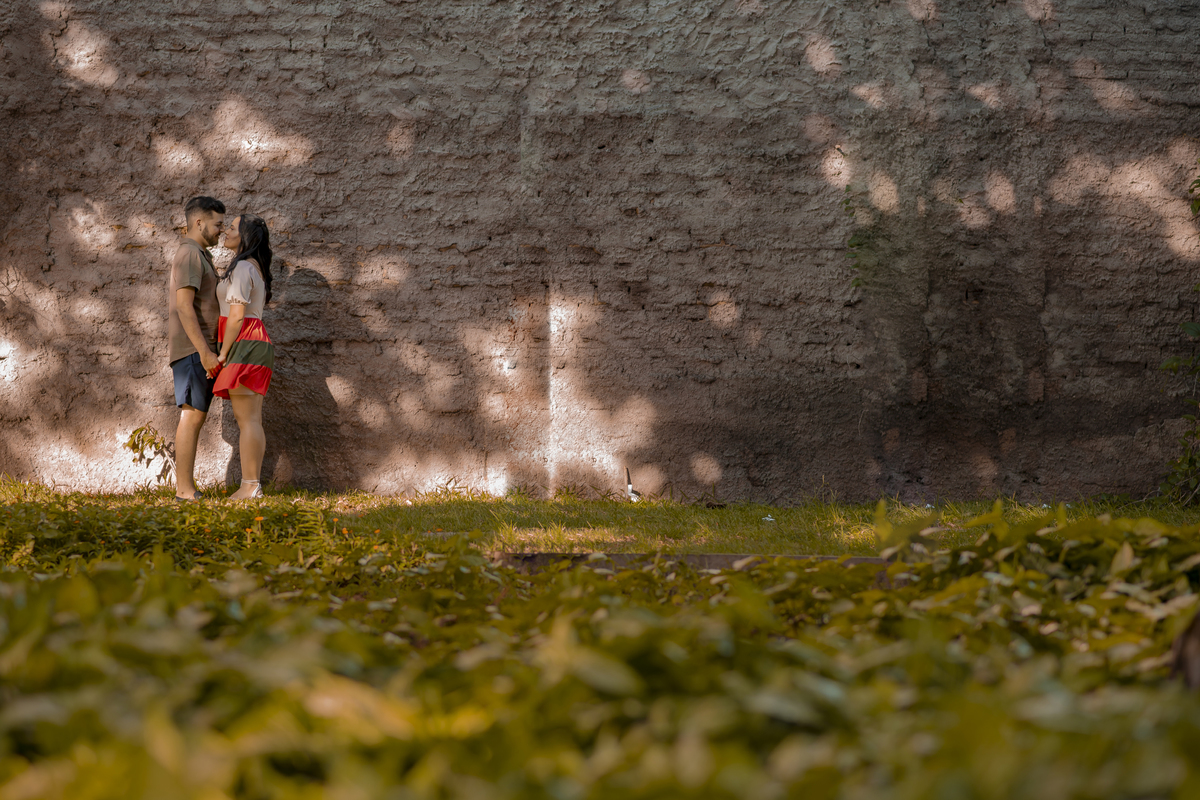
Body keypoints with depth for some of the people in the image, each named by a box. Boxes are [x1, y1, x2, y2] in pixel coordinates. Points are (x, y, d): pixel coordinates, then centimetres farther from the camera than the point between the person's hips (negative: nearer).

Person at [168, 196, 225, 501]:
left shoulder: (198, 256, 21)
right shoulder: (189, 254, -11)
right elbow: (184, 307, -20)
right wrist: (205, 352, -24)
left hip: (199, 351, 10)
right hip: (193, 350, -10)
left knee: (195, 416, 8)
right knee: (193, 415, -11)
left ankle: (184, 486, 8)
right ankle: (186, 489, -12)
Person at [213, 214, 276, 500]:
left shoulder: (241, 268, -10)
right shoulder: (256, 269, 20)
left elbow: (236, 315, -16)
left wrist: (223, 353, -14)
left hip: (243, 346, -10)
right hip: (256, 342, 10)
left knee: (247, 419, -11)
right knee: (249, 420, 7)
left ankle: (249, 487, -13)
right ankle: (253, 486, 6)